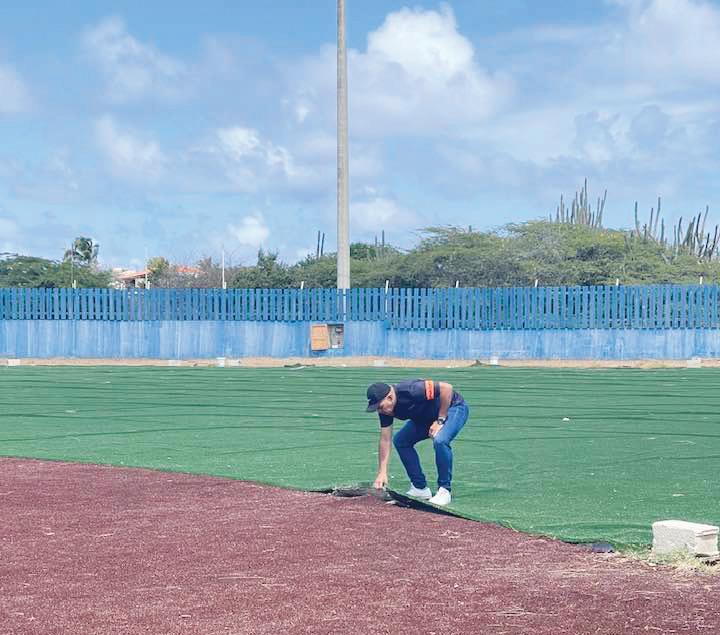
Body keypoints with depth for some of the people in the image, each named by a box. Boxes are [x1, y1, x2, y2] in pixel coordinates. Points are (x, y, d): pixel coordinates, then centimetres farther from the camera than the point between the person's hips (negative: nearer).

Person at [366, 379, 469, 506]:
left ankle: (445, 490, -17)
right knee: (400, 441, 0)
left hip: (453, 406, -8)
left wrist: (440, 420, -28)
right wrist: (382, 472, -14)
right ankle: (420, 488, 9)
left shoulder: (410, 390, -37)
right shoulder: (385, 408, -13)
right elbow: (385, 440, -8)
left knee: (440, 441, -32)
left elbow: (447, 387, -34)